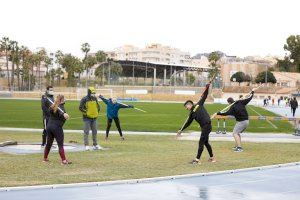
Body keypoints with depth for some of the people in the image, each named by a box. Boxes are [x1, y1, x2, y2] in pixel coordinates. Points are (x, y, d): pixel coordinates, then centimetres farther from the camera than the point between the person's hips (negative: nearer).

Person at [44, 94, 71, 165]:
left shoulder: (52, 107, 10)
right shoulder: (61, 106, -9)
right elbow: (61, 111, -29)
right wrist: (64, 114, -51)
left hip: (49, 125, 7)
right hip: (57, 127, -7)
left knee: (49, 143, 19)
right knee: (60, 144, -6)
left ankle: (45, 158, 28)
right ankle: (64, 160, -10)